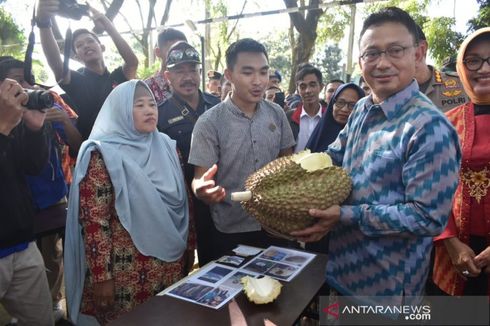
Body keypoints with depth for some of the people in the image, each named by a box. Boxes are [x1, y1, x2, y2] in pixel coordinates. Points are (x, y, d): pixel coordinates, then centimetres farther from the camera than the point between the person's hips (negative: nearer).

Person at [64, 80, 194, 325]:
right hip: (127, 269, -5)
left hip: (171, 262, 5)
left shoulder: (166, 146, 4)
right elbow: (94, 220, -14)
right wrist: (101, 276, -14)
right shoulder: (103, 154, -12)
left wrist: (189, 245, 10)